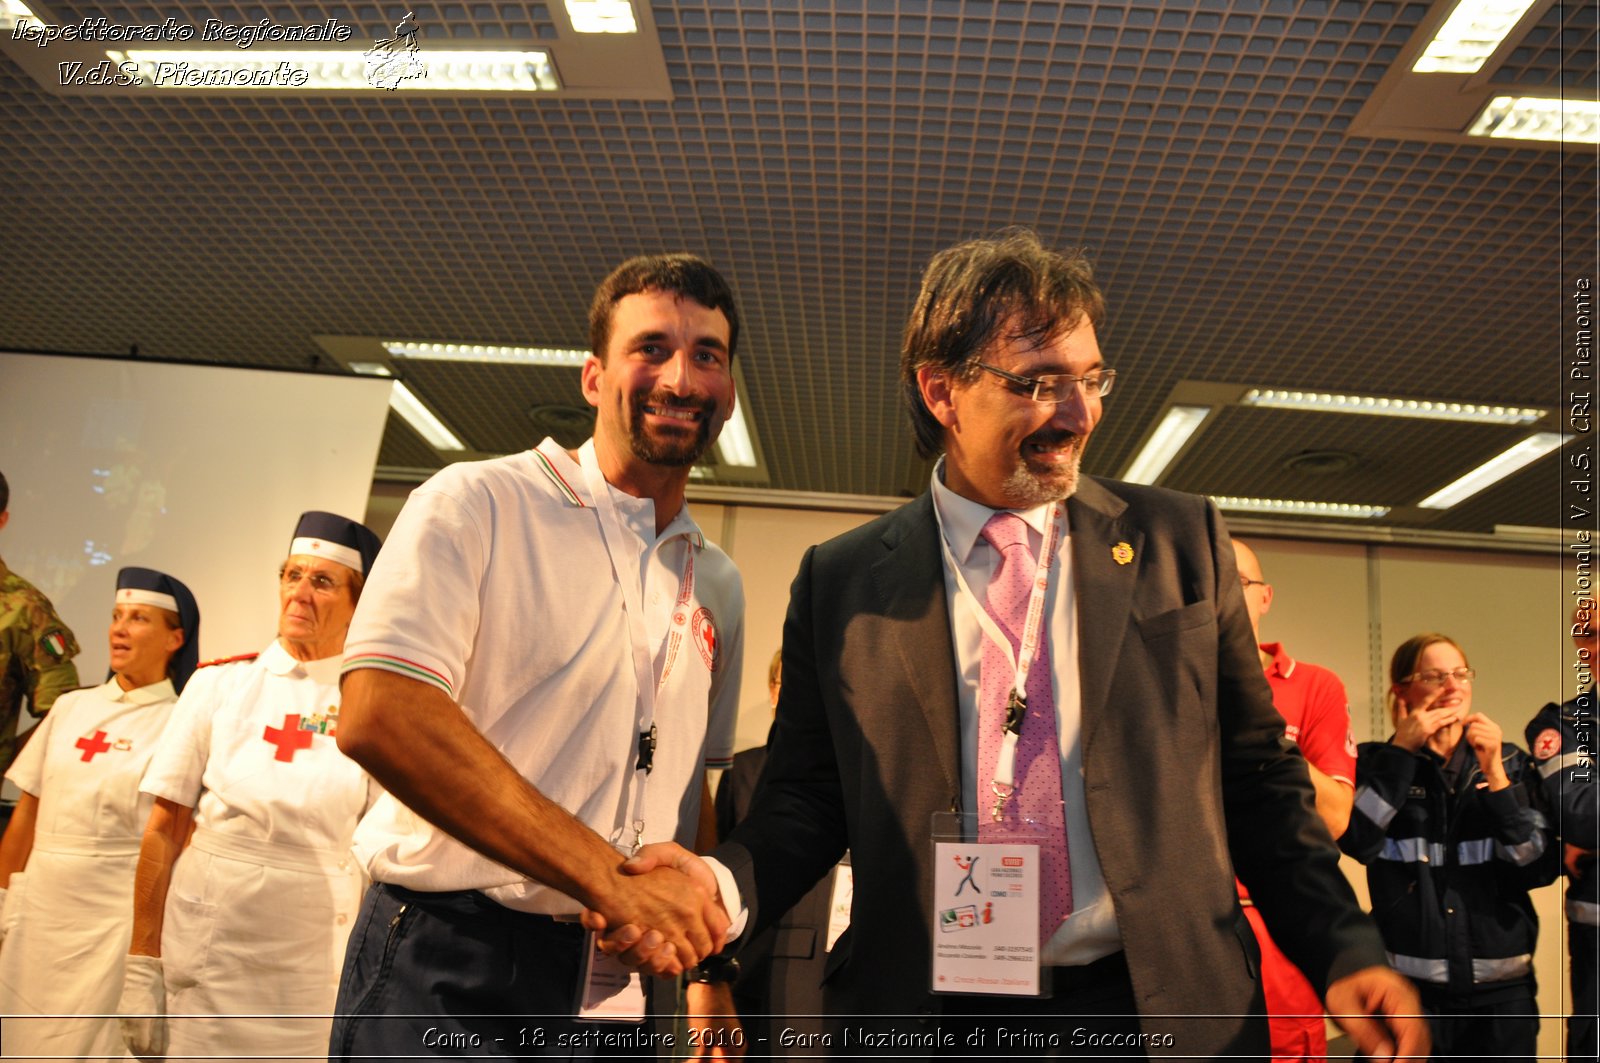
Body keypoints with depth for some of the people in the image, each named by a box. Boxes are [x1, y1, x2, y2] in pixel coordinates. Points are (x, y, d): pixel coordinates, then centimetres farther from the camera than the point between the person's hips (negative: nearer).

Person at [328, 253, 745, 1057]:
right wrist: (610, 877, -22)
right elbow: (378, 717, -21)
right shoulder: (476, 505, -8)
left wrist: (706, 970, 6)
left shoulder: (718, 585, 9)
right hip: (445, 972, -5)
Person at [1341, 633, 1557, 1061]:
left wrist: (1495, 776, -14)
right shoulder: (1378, 762, 1)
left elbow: (1540, 868, -5)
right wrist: (1402, 750, -15)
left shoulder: (1510, 762, 5)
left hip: (1501, 985, 2)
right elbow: (1358, 841, -17)